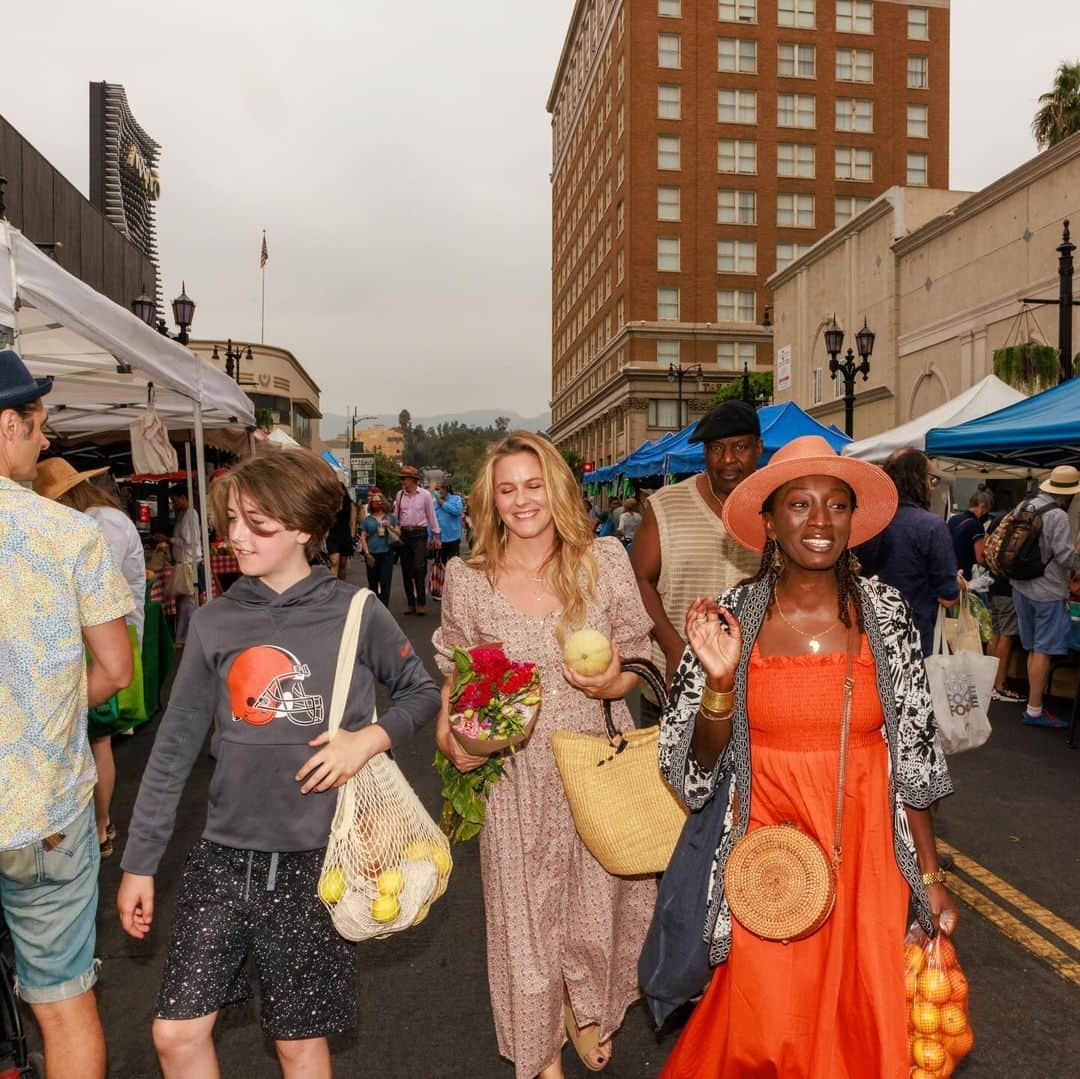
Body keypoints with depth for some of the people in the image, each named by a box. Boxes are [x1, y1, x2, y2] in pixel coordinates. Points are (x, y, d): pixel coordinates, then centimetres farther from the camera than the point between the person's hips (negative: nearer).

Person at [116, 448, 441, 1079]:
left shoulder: (355, 613, -8)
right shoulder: (215, 623, 0)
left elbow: (423, 693, 5)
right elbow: (175, 749, 5)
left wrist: (371, 738, -15)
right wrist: (139, 862, 7)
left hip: (316, 861, -2)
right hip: (224, 858, 3)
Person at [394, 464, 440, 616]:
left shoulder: (425, 495, -3)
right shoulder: (400, 495, 5)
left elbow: (431, 516, 1)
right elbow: (395, 515, 10)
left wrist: (436, 535, 2)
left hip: (419, 533, -3)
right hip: (404, 534, 4)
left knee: (419, 568, -11)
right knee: (406, 570, 7)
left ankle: (421, 603, 0)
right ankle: (410, 603, 17)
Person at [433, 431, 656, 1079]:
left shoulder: (605, 560, -3)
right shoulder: (469, 580, -3)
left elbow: (639, 656, 4)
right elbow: (455, 677, 8)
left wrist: (613, 683, -17)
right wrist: (449, 735, -9)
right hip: (516, 776, 0)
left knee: (599, 897, 12)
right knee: (526, 910, 12)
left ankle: (588, 1012, 47)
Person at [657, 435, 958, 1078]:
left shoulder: (887, 614, -6)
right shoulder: (733, 616, -8)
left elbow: (915, 752, 2)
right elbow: (700, 765, -4)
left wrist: (930, 875, 3)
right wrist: (720, 682, -21)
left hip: (866, 857, 1)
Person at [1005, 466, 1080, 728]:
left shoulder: (1024, 506, 4)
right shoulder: (1058, 516, -19)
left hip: (1021, 587, 8)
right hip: (1048, 592, -8)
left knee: (1033, 649, 15)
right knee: (1043, 651, -2)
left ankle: (1036, 702, 22)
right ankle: (1034, 710, 2)